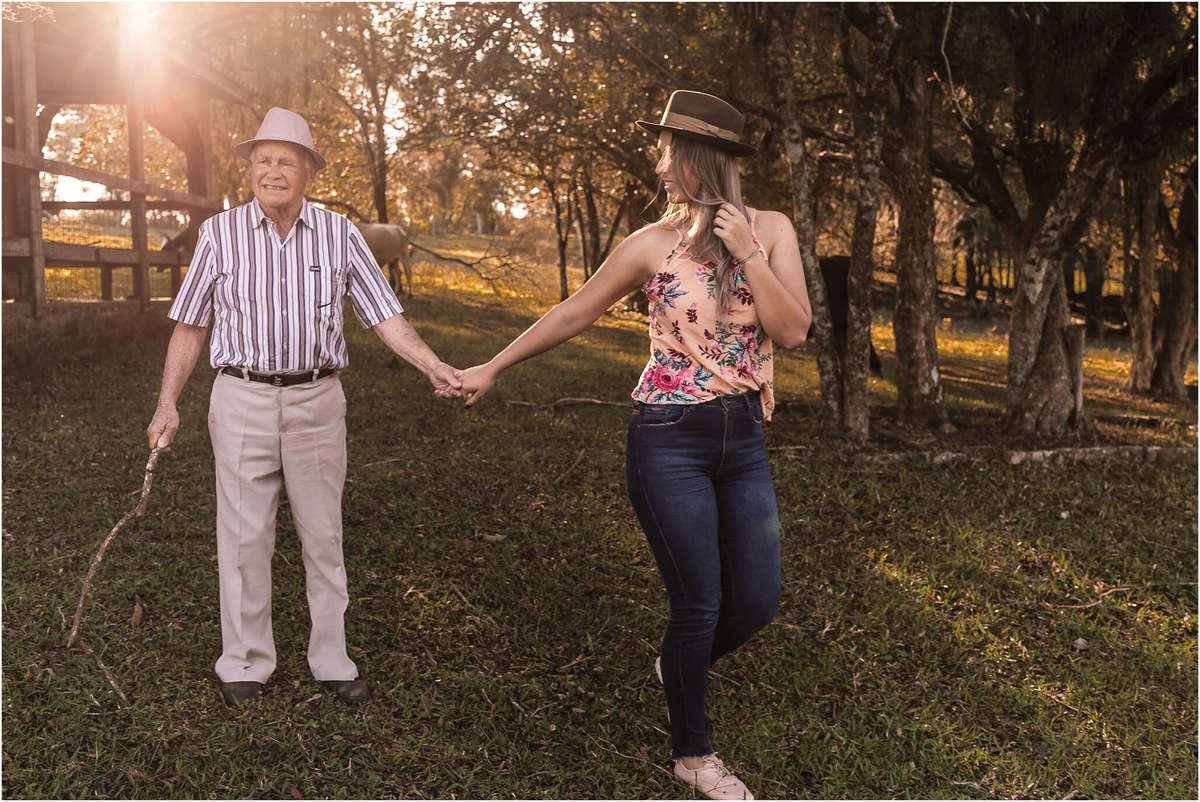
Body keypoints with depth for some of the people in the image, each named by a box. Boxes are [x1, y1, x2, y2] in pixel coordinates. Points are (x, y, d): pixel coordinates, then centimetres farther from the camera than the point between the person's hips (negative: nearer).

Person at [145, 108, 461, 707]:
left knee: (324, 537, 8)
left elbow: (384, 314, 1)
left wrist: (434, 367, -13)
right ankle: (245, 663, 19)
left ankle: (332, 660, 20)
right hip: (242, 400, -1)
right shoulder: (220, 234, 2)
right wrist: (167, 405, 3)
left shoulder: (339, 235, 3)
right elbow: (190, 326, 7)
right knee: (244, 538, 4)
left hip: (317, 401, 1)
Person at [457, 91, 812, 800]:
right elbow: (574, 314, 5)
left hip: (743, 440, 3)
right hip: (670, 441, -3)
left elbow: (793, 331, -6)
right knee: (698, 604, 1)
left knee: (758, 600, 6)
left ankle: (681, 665, 39)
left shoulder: (771, 230, 2)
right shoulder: (652, 245, -3)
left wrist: (747, 255, -15)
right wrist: (493, 368, 10)